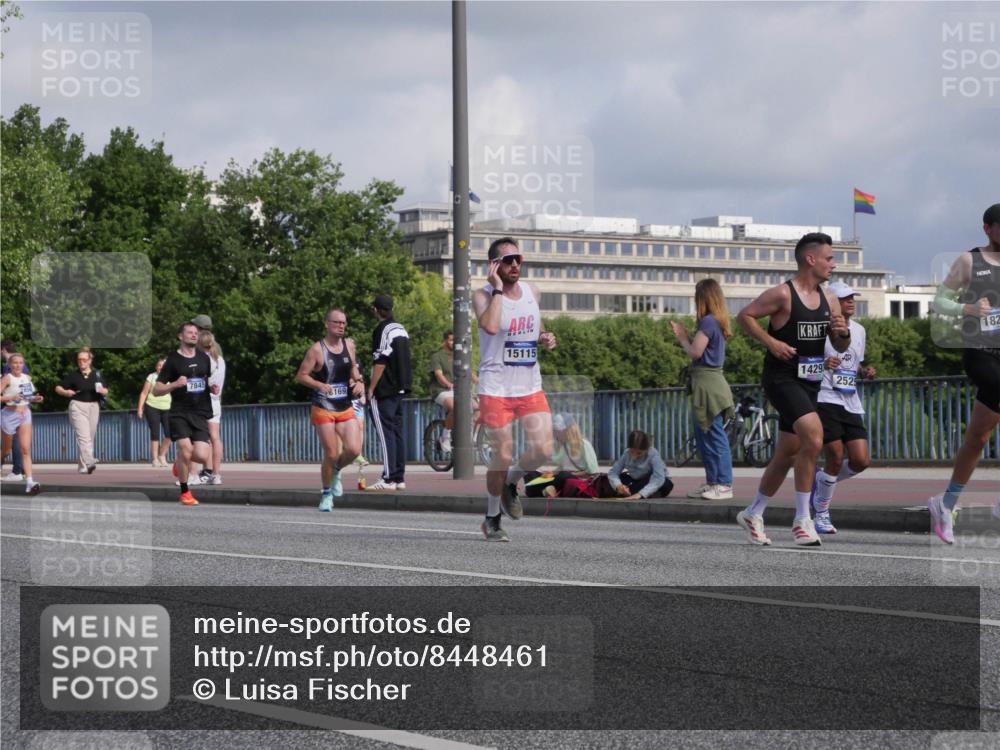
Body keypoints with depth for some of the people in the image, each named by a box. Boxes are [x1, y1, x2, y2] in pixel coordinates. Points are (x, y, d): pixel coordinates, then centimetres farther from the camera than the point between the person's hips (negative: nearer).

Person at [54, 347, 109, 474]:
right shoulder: (73, 375, 0)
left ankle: (83, 465, 20)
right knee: (83, 436, -17)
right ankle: (88, 463, -29)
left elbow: (105, 391, 15)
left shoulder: (97, 375, 9)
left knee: (90, 437, 9)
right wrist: (65, 392, -17)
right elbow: (58, 388, 4)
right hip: (78, 406, -4)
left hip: (93, 406, 4)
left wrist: (102, 391, -8)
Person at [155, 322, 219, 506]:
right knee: (185, 448, -19)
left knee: (202, 457, -10)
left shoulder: (204, 358, 12)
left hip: (200, 414, 4)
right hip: (179, 413, -4)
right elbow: (156, 390, -2)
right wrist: (175, 384, -20)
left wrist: (212, 388, 5)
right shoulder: (173, 360, -2)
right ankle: (185, 492, 2)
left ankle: (180, 461, 26)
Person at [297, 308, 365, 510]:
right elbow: (300, 376, -8)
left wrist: (359, 381, 5)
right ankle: (326, 494, 15)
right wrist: (320, 385, -23)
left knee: (354, 450, -12)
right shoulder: (317, 349, -8)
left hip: (346, 409, 4)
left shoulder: (349, 345, 7)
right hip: (323, 409, -4)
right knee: (331, 454, -6)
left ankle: (336, 471, 21)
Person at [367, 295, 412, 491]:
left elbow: (381, 362, -17)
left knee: (385, 432, -9)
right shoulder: (401, 329, 14)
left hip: (384, 390, -9)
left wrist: (371, 388, -12)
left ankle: (389, 478, -13)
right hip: (400, 389, 9)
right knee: (397, 431, 10)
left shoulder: (382, 331, -12)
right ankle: (400, 478, 10)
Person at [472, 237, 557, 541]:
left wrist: (545, 337, 3)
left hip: (530, 387, 5)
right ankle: (492, 519, 19)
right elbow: (490, 326, -30)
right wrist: (498, 289, -22)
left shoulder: (531, 292, 8)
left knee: (542, 450, -7)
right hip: (496, 389, -5)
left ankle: (511, 483, 24)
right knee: (502, 457, -1)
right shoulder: (484, 295, -9)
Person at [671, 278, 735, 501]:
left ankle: (724, 484, -9)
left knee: (715, 435, -9)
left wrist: (682, 338, 0)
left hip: (708, 383, -10)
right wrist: (683, 336, 10)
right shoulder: (717, 322, 15)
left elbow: (695, 352, -16)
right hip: (708, 384, 10)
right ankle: (712, 481, 19)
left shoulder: (708, 322, -13)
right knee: (703, 436, 15)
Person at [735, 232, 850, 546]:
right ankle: (802, 519, -16)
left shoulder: (829, 300, 9)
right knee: (813, 437, -24)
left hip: (810, 382, 8)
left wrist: (843, 333, -8)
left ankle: (753, 514, 30)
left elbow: (840, 347, 14)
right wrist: (771, 342, -17)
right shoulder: (782, 294, -12)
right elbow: (745, 315, -7)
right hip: (782, 377, -8)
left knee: (788, 452, 13)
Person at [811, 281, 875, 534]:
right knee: (836, 457, -11)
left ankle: (821, 480, 24)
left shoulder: (859, 330, 15)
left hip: (851, 402, 6)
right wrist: (822, 364, -23)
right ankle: (821, 515, 6)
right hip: (825, 398, -6)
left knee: (860, 461, -4)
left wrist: (865, 372, 6)